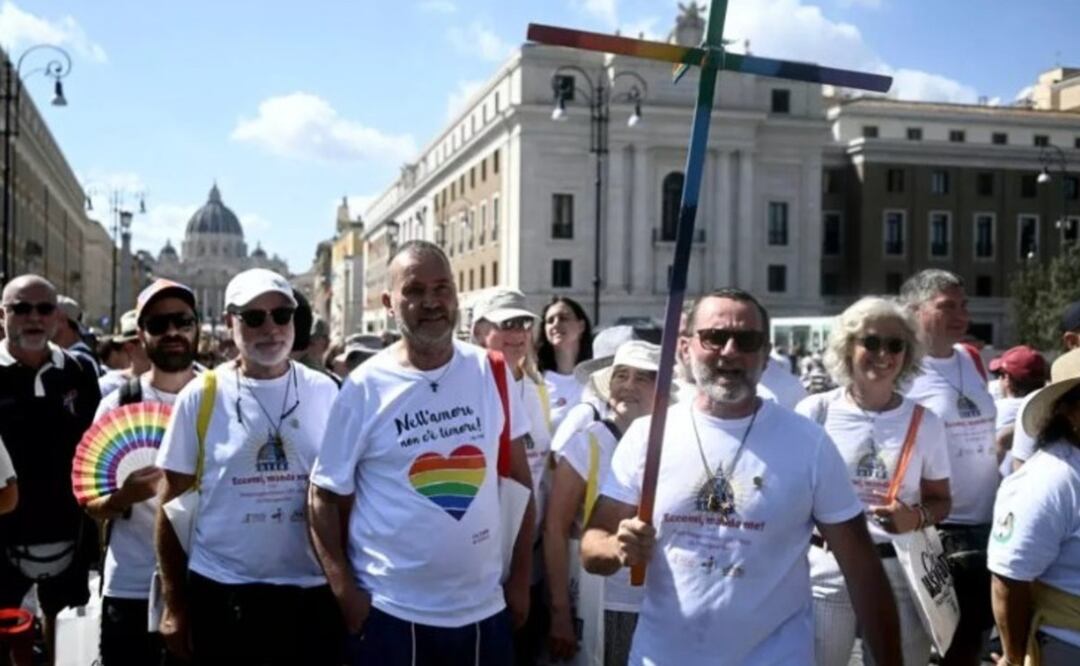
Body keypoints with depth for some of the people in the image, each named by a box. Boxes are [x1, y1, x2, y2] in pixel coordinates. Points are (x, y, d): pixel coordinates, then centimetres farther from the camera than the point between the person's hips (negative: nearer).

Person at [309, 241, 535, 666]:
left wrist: (520, 580, 4)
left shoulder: (492, 374, 0)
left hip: (484, 608, 3)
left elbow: (519, 481, 6)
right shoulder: (365, 388, -7)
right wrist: (345, 591, -11)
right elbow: (326, 496, -3)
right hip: (389, 612, -2)